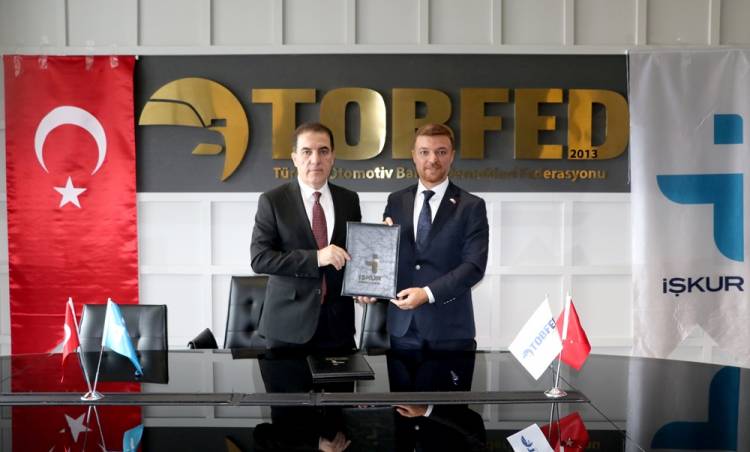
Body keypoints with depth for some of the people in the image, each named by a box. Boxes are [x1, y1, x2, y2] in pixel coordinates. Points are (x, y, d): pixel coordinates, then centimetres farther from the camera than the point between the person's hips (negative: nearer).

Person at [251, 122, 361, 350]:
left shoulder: (349, 200, 7)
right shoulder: (272, 201, -4)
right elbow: (259, 258, -12)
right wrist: (315, 258, -21)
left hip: (338, 321, 3)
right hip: (289, 323, -3)